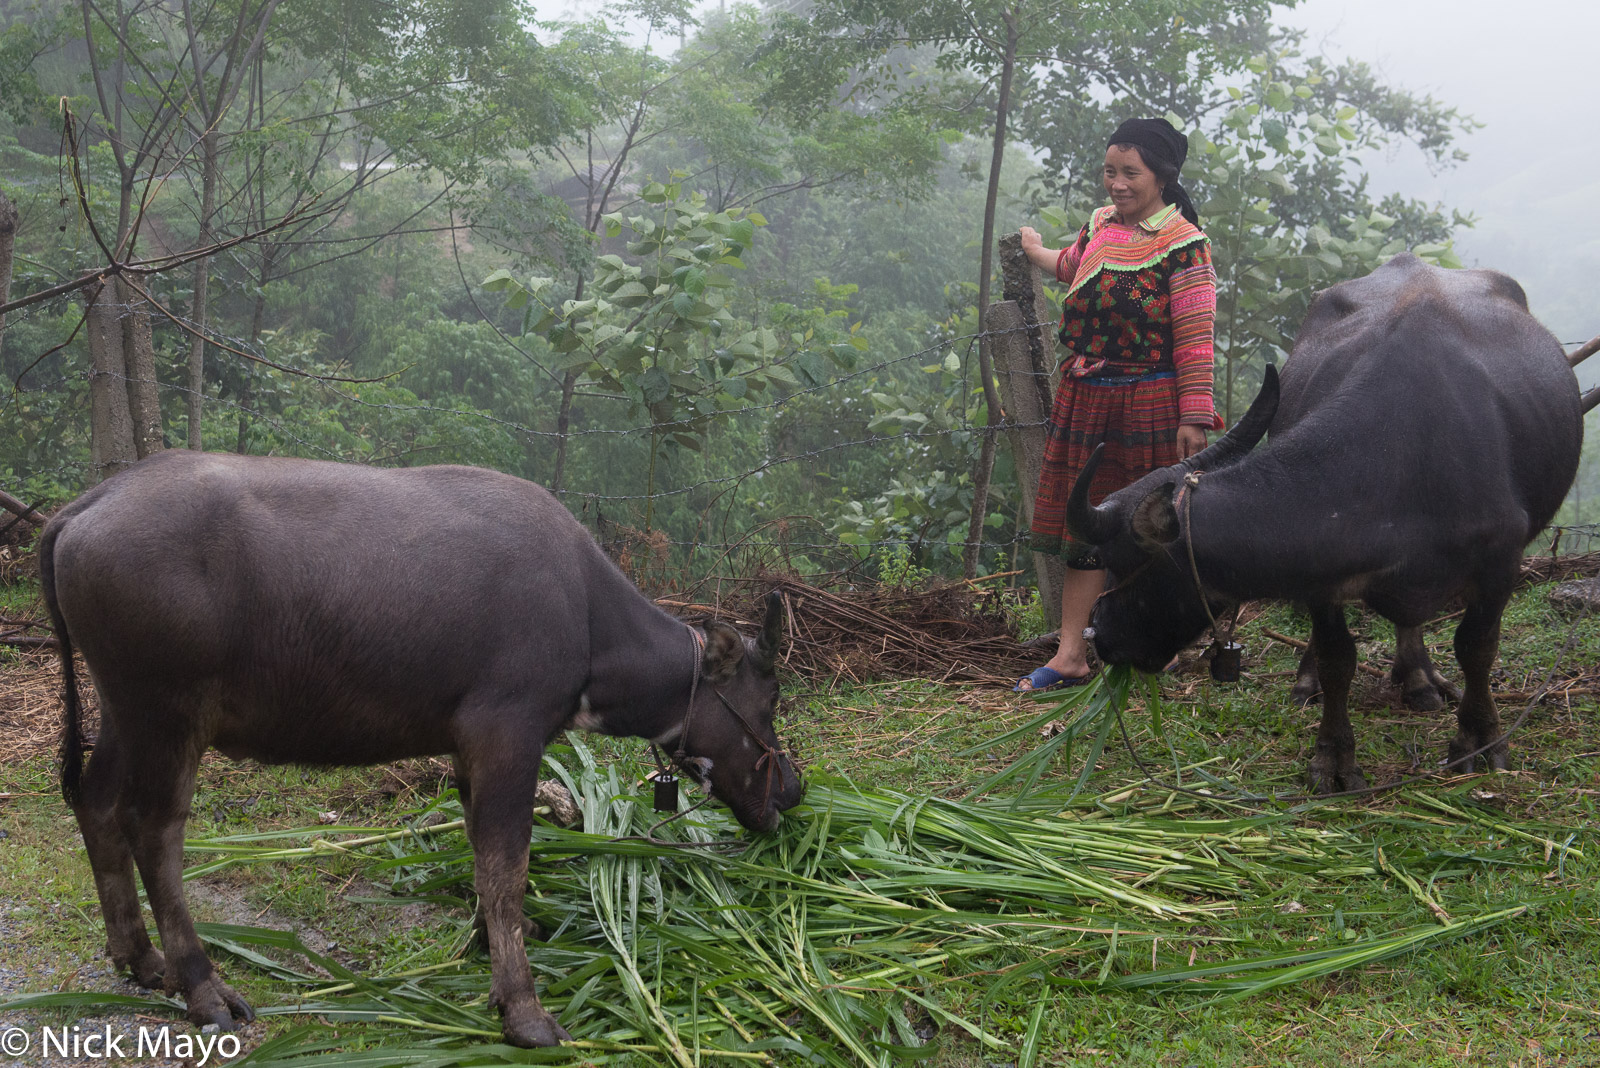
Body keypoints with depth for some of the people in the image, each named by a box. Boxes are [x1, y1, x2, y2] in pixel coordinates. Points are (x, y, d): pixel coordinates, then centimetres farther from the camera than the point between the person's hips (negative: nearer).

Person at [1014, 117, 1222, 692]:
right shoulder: (1100, 225, 9)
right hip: (1085, 400, 7)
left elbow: (1195, 340, -15)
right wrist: (1036, 251, 53)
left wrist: (1194, 417, -20)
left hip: (1150, 405, -6)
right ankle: (1070, 655, 11)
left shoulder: (1184, 244, -11)